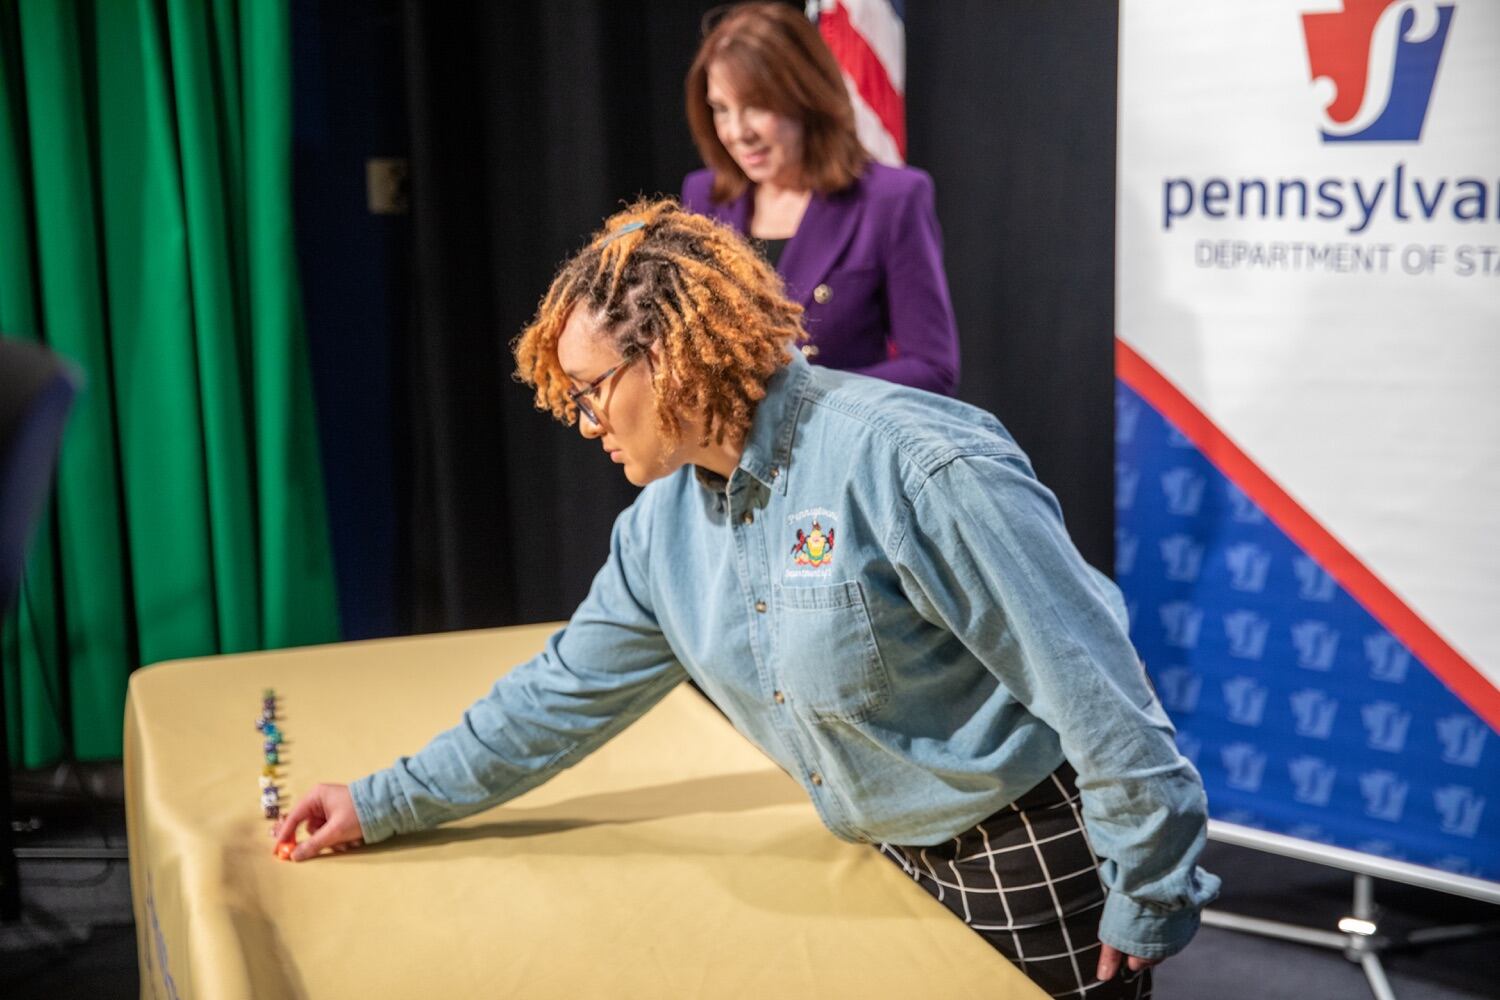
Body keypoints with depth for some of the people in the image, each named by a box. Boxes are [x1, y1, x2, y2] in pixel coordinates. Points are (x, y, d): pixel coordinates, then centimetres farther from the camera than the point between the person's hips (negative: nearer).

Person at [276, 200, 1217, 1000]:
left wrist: (1147, 908, -17)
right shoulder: (661, 527, 0)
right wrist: (385, 805, 13)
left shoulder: (912, 463, -26)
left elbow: (1093, 689, -23)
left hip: (1040, 872, -7)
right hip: (897, 870, 7)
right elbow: (565, 693, 11)